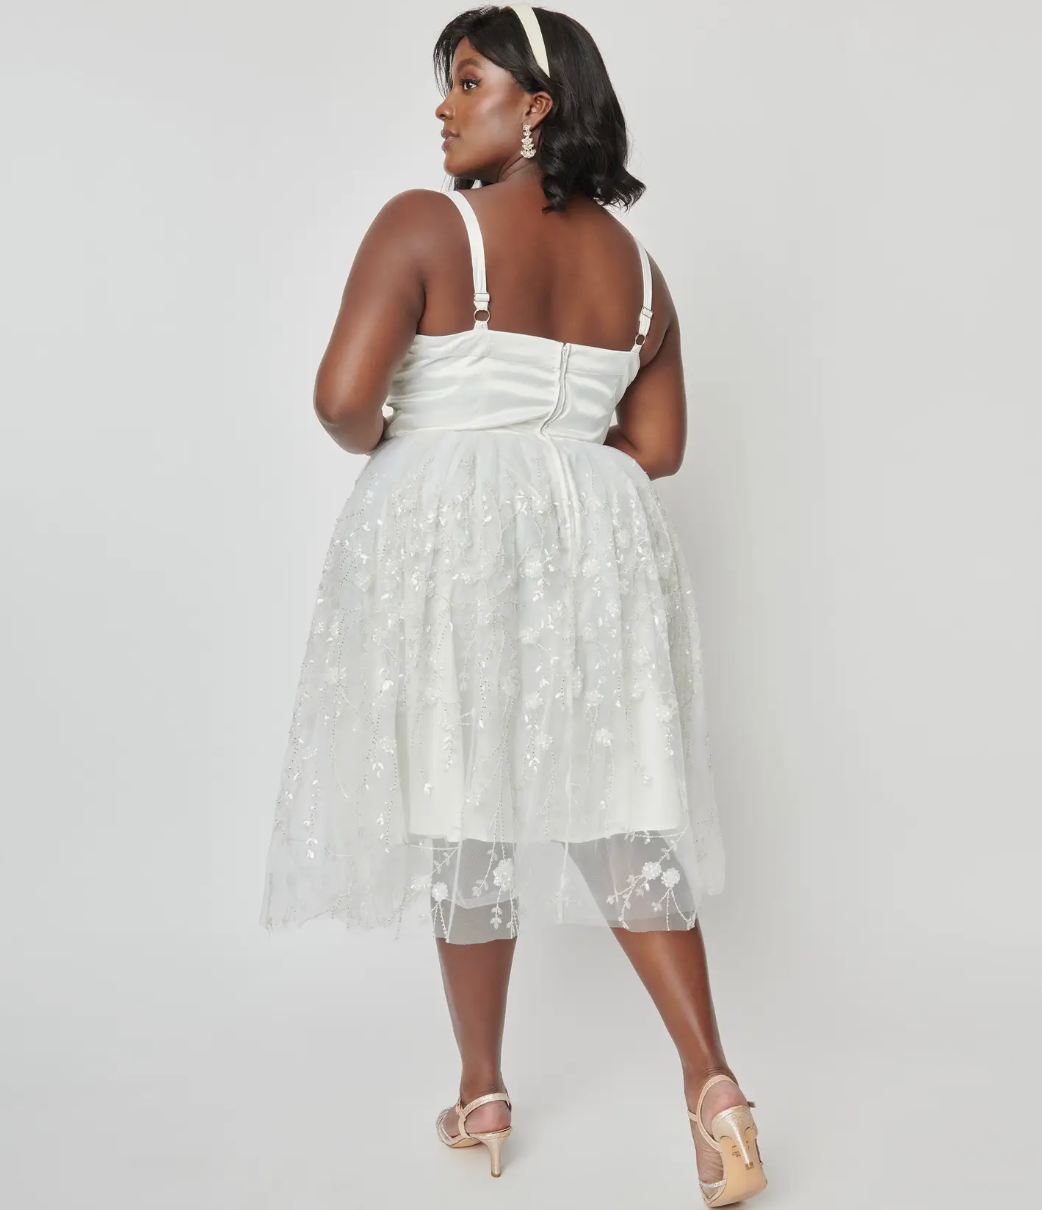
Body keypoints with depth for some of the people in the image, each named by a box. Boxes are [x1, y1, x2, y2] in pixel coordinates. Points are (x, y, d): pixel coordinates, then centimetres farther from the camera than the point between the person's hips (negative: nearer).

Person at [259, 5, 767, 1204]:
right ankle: (711, 1079, 2)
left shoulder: (425, 224, -7)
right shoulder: (633, 264, 10)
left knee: (466, 811, 8)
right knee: (617, 807, 10)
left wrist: (386, 445, 5)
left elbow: (344, 397, -16)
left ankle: (482, 1097, 22)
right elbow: (657, 445, 11)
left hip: (447, 536, -4)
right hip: (598, 543, 5)